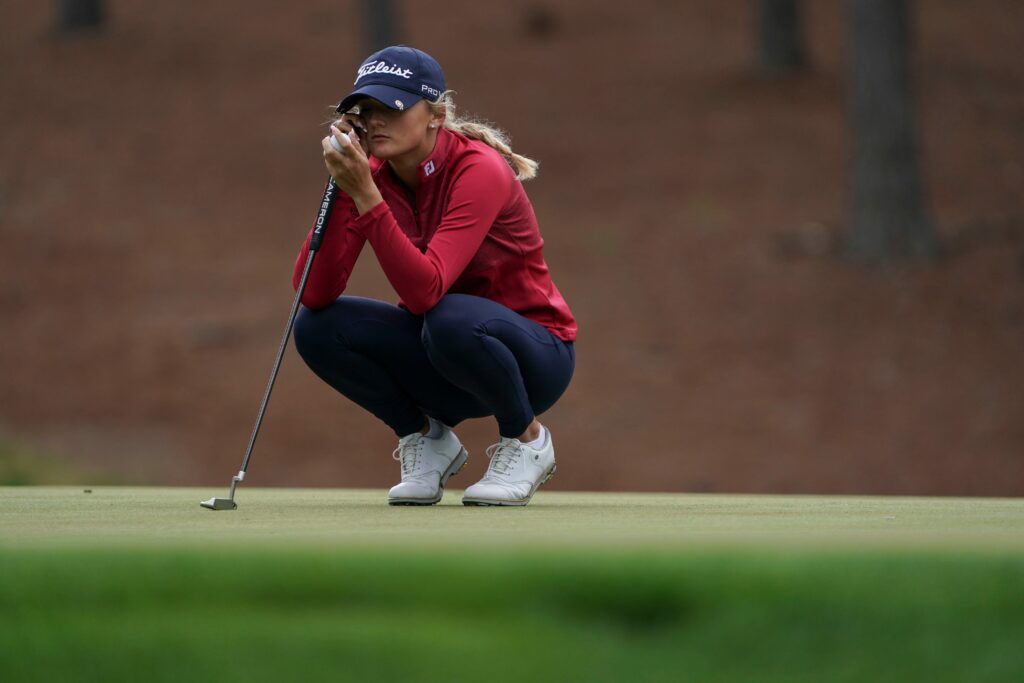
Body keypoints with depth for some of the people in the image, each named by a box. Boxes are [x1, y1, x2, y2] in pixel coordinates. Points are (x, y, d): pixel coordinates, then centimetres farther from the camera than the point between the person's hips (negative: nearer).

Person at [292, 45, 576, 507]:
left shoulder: (479, 170, -24)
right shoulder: (373, 175, -7)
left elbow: (424, 291, -36)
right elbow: (314, 293, -18)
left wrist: (366, 196, -39)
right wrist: (340, 188, -27)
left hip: (533, 357, -5)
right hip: (439, 354, 5)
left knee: (452, 321, -38)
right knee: (317, 327, -18)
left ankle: (527, 439, -9)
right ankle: (427, 439, 4)